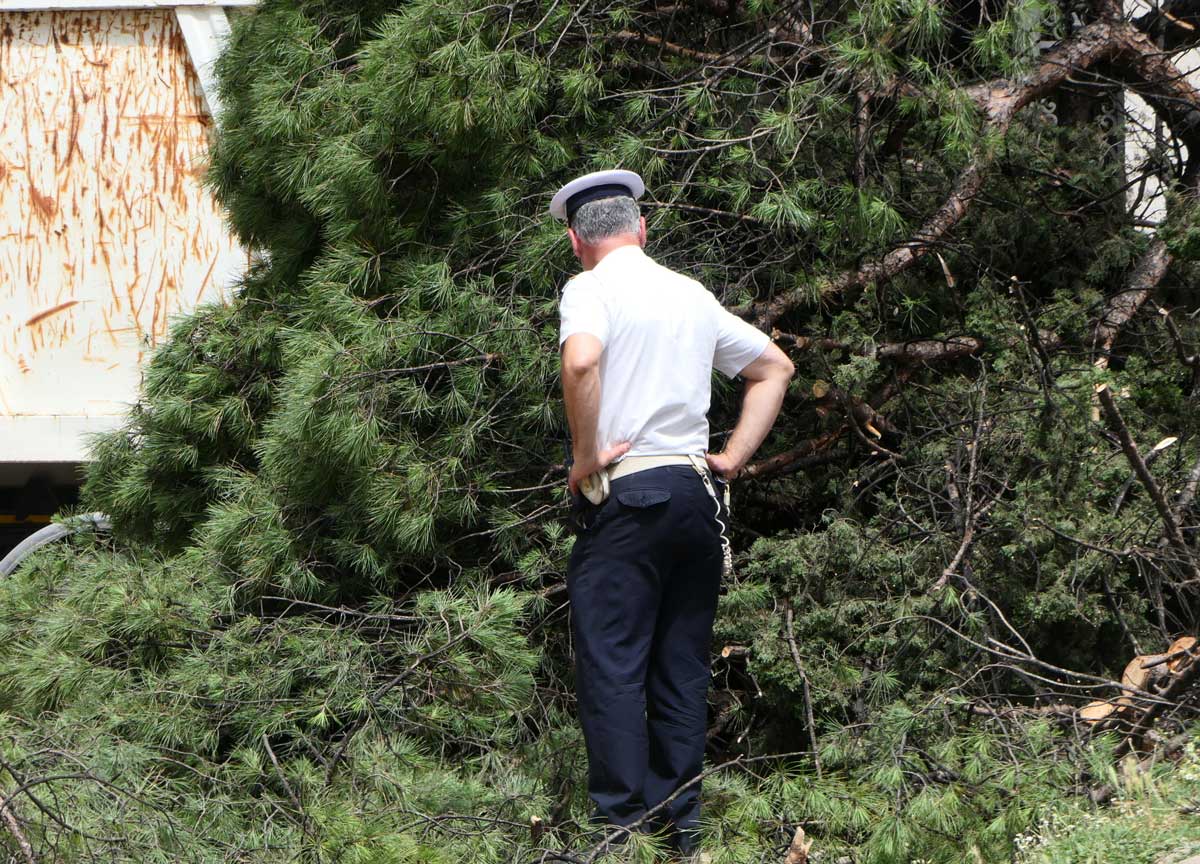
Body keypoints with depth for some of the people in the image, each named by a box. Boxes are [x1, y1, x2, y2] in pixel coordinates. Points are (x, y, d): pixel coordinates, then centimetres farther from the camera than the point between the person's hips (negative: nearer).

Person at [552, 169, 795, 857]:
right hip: (700, 494, 6)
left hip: (630, 492, -6)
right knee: (682, 666, 11)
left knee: (611, 665, -4)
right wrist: (734, 459, 16)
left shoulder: (592, 289, -5)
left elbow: (581, 361, -26)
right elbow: (776, 368, 22)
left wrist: (585, 455, -15)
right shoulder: (694, 295, 15)